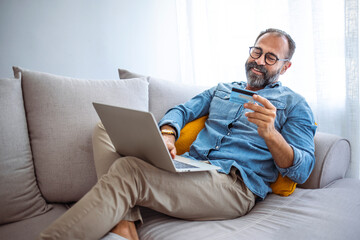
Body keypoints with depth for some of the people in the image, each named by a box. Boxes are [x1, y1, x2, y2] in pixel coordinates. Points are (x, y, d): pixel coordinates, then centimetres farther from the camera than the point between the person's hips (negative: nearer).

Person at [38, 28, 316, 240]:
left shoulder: (293, 104, 10)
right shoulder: (222, 89, 27)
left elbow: (302, 170, -1)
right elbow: (182, 110, 16)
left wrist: (270, 134, -21)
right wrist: (166, 134, -8)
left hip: (235, 185, -7)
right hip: (187, 169, 7)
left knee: (127, 170, -31)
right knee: (107, 130, -2)